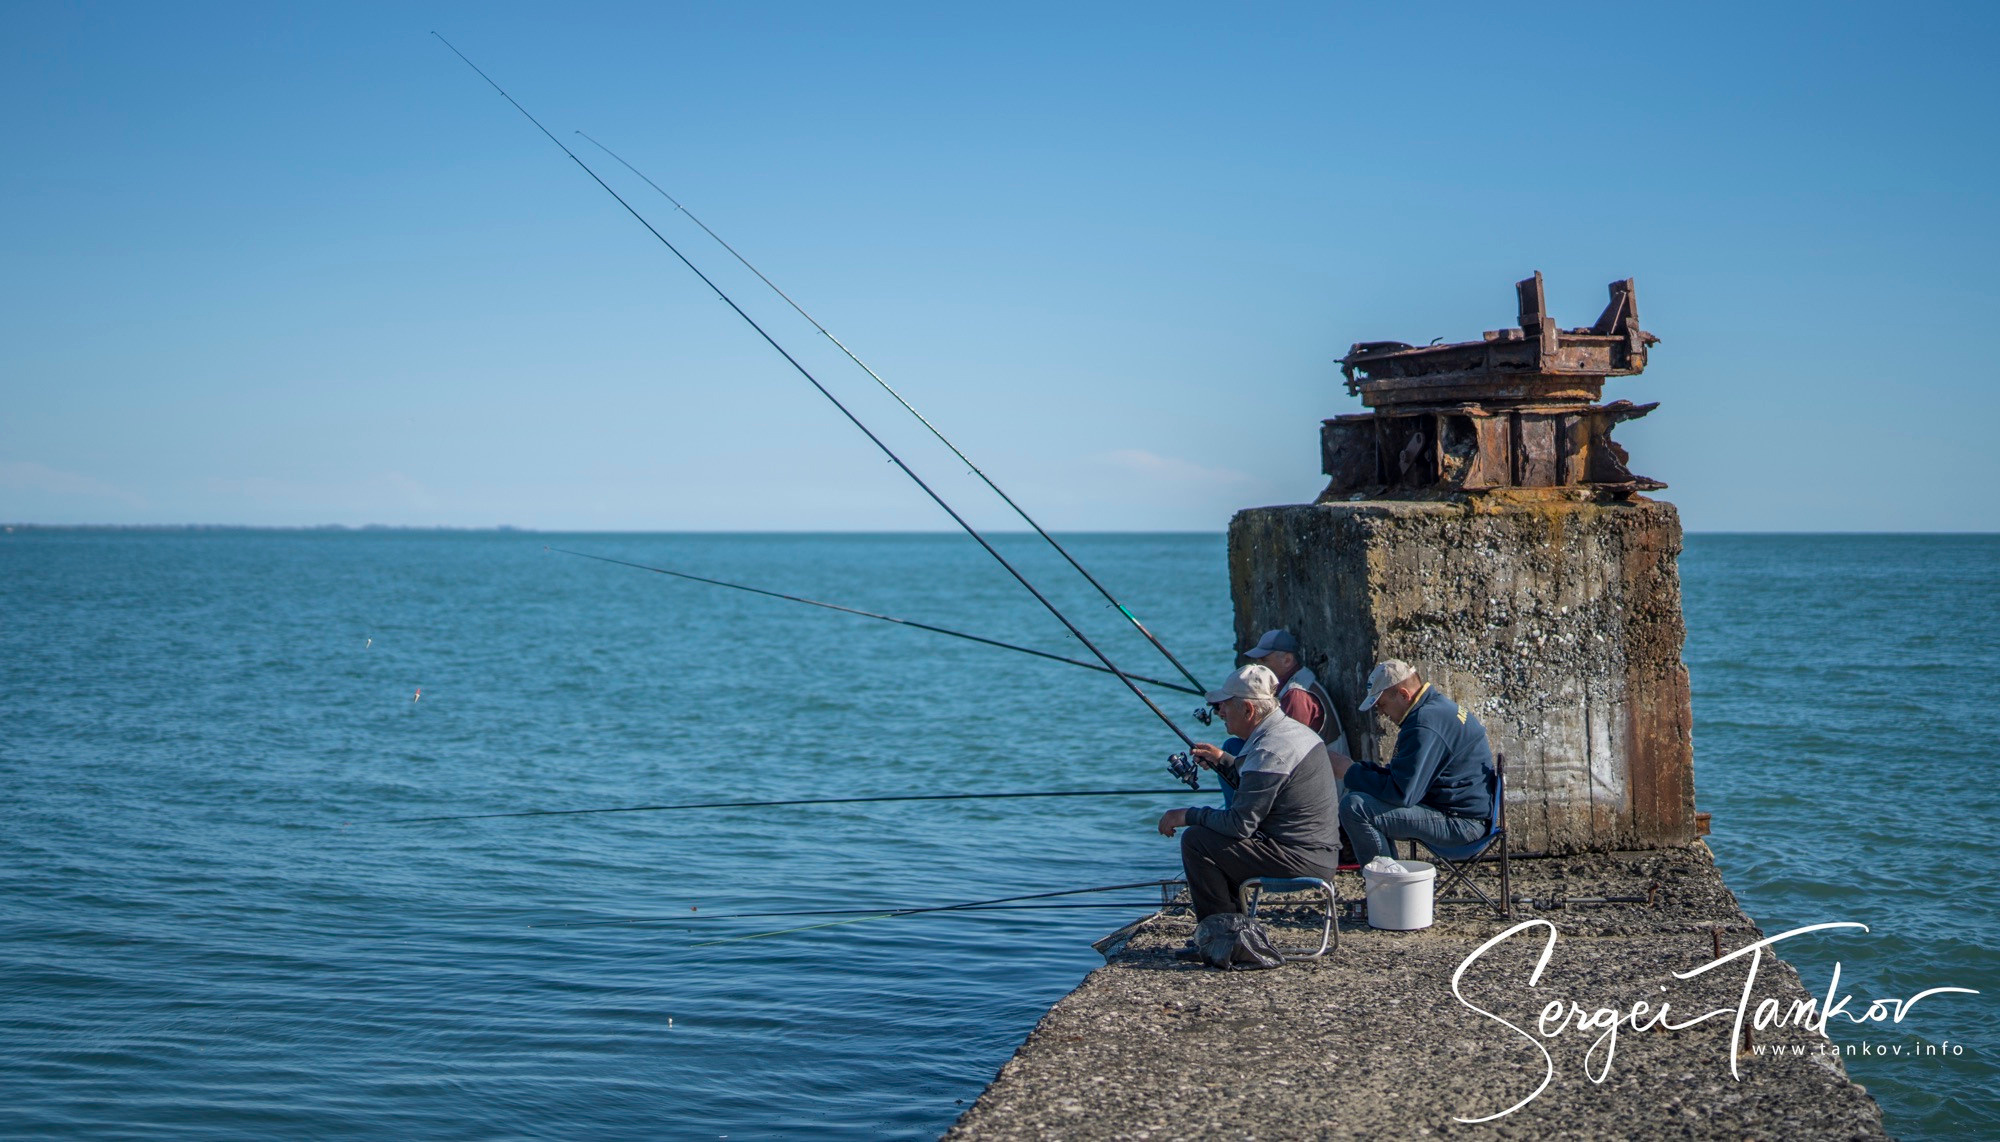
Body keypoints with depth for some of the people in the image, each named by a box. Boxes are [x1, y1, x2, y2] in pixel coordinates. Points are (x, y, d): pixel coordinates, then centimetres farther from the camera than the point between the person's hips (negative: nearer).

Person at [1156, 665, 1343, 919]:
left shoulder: (1270, 750, -21)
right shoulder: (1294, 730, 10)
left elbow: (1240, 823, -21)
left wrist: (1187, 816, -9)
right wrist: (1222, 761, 24)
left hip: (1300, 859, -11)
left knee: (1196, 840, -11)